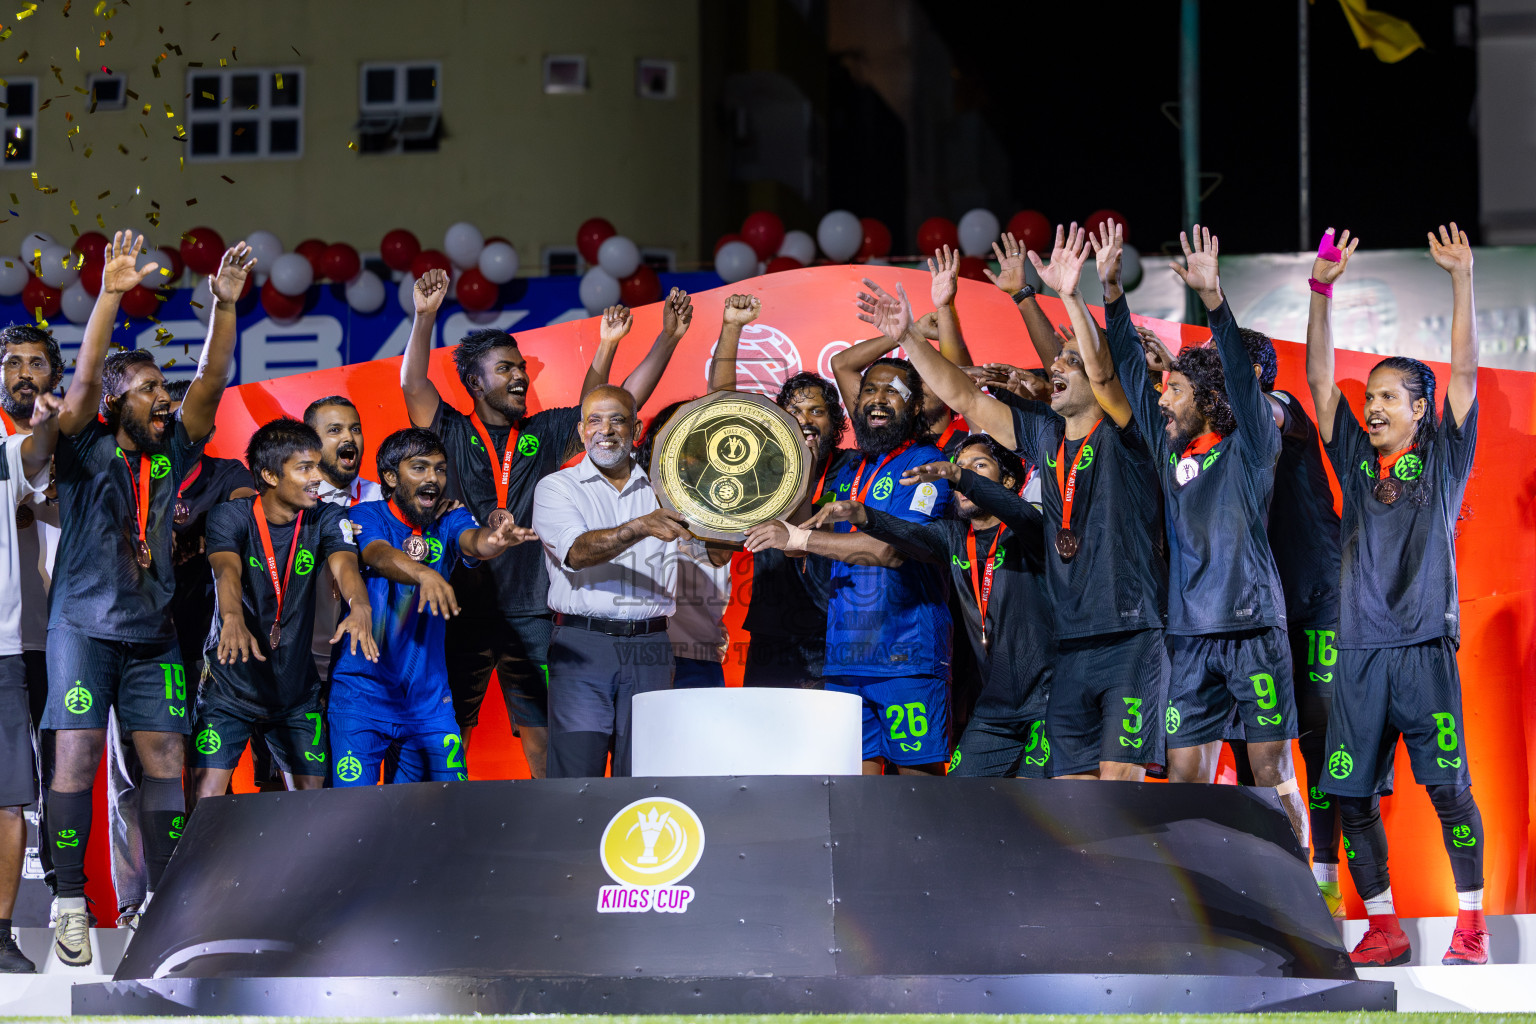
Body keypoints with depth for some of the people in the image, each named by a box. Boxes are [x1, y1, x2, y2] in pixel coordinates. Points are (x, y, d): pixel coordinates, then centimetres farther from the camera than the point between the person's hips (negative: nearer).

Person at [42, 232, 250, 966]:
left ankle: (161, 900, 8)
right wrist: (110, 296, -26)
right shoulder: (87, 450, -3)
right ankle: (70, 906, -7)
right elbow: (83, 379, -17)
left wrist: (225, 306, -9)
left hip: (152, 630, 5)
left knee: (166, 758, 1)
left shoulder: (171, 454, 9)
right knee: (77, 755, -10)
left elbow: (211, 382, 2)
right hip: (85, 623, -5)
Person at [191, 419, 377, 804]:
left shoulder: (326, 519, -3)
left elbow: (344, 565, -22)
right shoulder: (230, 517, -10)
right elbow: (227, 569, -29)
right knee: (206, 803, -11)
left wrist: (359, 607, -46)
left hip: (297, 690, 3)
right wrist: (233, 619, -52)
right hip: (230, 688, -3)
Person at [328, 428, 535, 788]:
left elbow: (472, 542, -18)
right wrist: (424, 575, -49)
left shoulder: (449, 520, 4)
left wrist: (494, 540, -43)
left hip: (428, 697, 4)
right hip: (362, 694, -4)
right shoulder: (369, 516, -6)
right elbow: (382, 556, -27)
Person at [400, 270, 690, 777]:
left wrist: (668, 337, -1)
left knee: (543, 726, 3)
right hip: (465, 607, -2)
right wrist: (425, 317, -21)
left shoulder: (545, 432, 12)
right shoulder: (453, 434, 5)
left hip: (530, 611, 2)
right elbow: (412, 384, -9)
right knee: (449, 727, 1)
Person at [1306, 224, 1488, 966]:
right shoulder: (1356, 460, 16)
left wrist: (1461, 279, -6)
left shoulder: (1442, 457, 9)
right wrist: (1322, 291, 3)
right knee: (1351, 794, 0)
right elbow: (1320, 380, 11)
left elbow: (1464, 372, 1)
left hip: (1424, 645, -4)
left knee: (1448, 786, -9)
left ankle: (1471, 926, -3)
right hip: (1359, 648, 4)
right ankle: (1383, 927, 9)